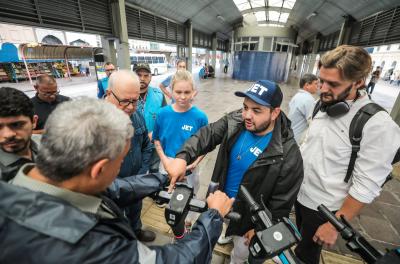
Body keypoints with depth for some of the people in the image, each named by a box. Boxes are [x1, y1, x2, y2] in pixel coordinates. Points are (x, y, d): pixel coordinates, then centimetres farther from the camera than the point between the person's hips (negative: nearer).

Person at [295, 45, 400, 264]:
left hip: (323, 207, -5)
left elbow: (365, 187, -21)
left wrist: (335, 225, -17)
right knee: (300, 239, 29)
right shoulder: (324, 104, -4)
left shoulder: (378, 125, -23)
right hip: (299, 192, 5)